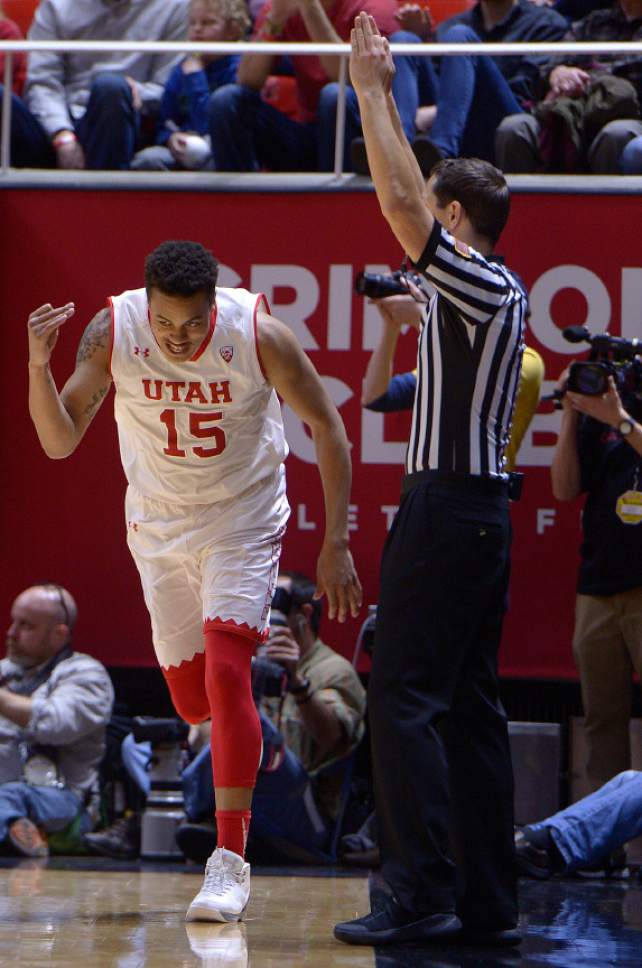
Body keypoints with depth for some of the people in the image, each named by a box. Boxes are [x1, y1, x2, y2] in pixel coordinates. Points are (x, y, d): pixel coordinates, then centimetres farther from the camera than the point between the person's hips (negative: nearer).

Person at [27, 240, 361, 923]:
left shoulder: (259, 333, -23)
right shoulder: (111, 332, -19)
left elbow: (325, 425, -11)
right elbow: (59, 442, -15)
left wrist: (336, 544, -12)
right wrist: (39, 367, -34)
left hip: (244, 522, -3)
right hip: (159, 525, 3)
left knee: (226, 673, -19)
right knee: (193, 701, 8)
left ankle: (231, 859, -13)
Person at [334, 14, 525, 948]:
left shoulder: (479, 286, -12)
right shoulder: (503, 292, 15)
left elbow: (400, 200, -19)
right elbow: (413, 198, 26)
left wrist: (371, 91, -10)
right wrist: (381, 95, 26)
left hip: (445, 510, -10)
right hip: (481, 509, 10)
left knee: (405, 699, -10)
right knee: (470, 709, 9)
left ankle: (422, 896, -14)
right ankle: (489, 901, 9)